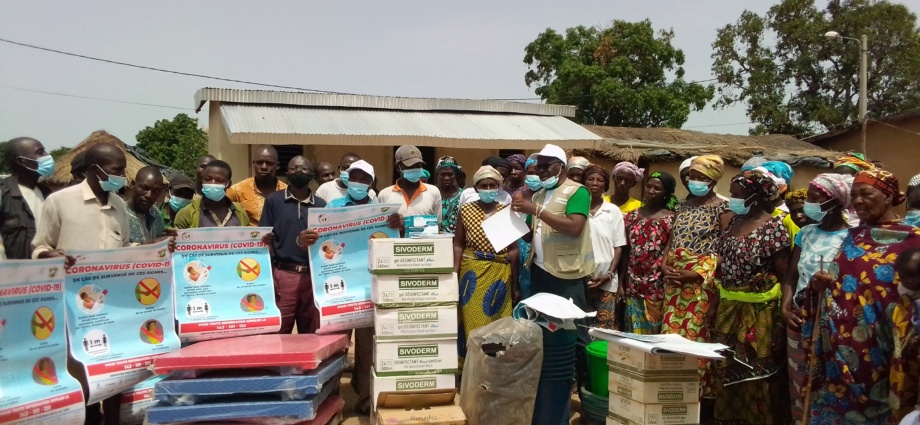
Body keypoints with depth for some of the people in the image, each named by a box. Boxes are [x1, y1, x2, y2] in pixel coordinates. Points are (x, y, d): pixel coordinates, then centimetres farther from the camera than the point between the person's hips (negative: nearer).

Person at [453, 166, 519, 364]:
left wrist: (515, 284, 4)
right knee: (473, 323, 1)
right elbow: (458, 245, 2)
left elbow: (513, 249, 4)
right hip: (472, 272, -1)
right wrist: (454, 276, -7)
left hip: (500, 273, 1)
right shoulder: (466, 210, 1)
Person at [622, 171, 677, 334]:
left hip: (657, 286, -4)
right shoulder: (632, 216, 10)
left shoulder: (671, 219, -3)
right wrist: (621, 282, 8)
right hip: (633, 285, 4)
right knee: (633, 332, 7)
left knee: (653, 331, 1)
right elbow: (626, 252, 11)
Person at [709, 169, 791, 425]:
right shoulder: (730, 221, 7)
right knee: (727, 369, 14)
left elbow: (784, 274, -11)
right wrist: (715, 302, 13)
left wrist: (783, 311, -12)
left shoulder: (773, 226, -12)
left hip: (759, 310, -6)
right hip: (728, 306, 6)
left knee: (757, 372, 4)